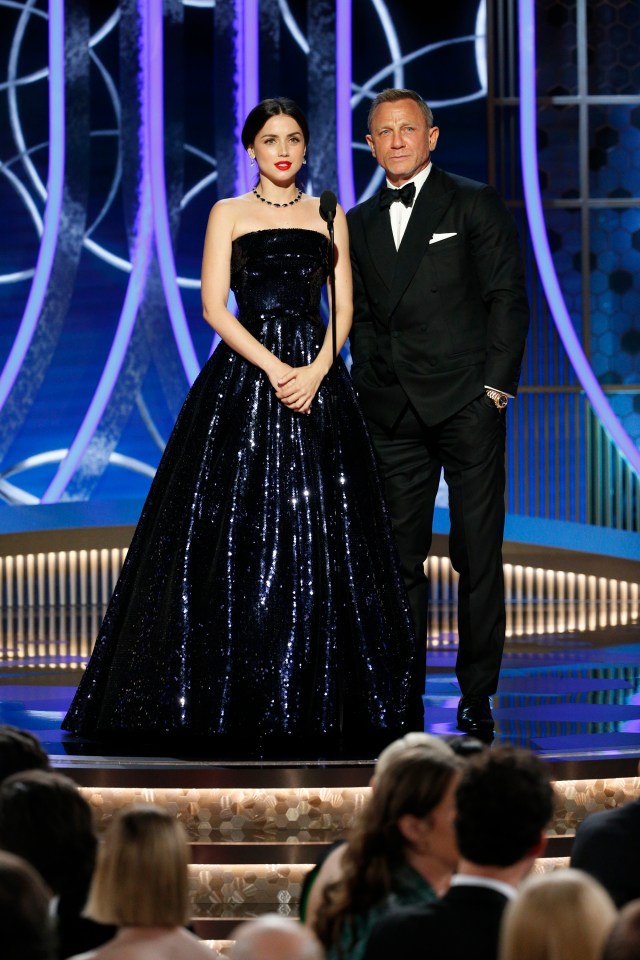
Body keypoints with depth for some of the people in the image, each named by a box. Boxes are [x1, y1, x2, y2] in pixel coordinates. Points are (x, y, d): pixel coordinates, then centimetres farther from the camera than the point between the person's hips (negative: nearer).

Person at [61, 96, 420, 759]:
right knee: (237, 535, -5)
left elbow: (342, 308, 7)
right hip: (243, 379, -2)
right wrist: (274, 368, -14)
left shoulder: (329, 215, 13)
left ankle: (313, 700, 4)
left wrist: (317, 370, -10)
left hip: (316, 378, 2)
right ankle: (234, 700, -1)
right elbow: (214, 307, -3)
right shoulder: (229, 214, 6)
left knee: (318, 540, -1)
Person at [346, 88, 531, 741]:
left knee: (477, 557, -2)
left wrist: (497, 387, -7)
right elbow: (361, 317, 18)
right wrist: (368, 390, 7)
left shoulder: (475, 205, 3)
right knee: (399, 559, 4)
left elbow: (507, 299, 0)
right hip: (393, 415, 4)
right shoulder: (360, 223, 16)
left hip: (467, 405, -4)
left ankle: (477, 696, 5)